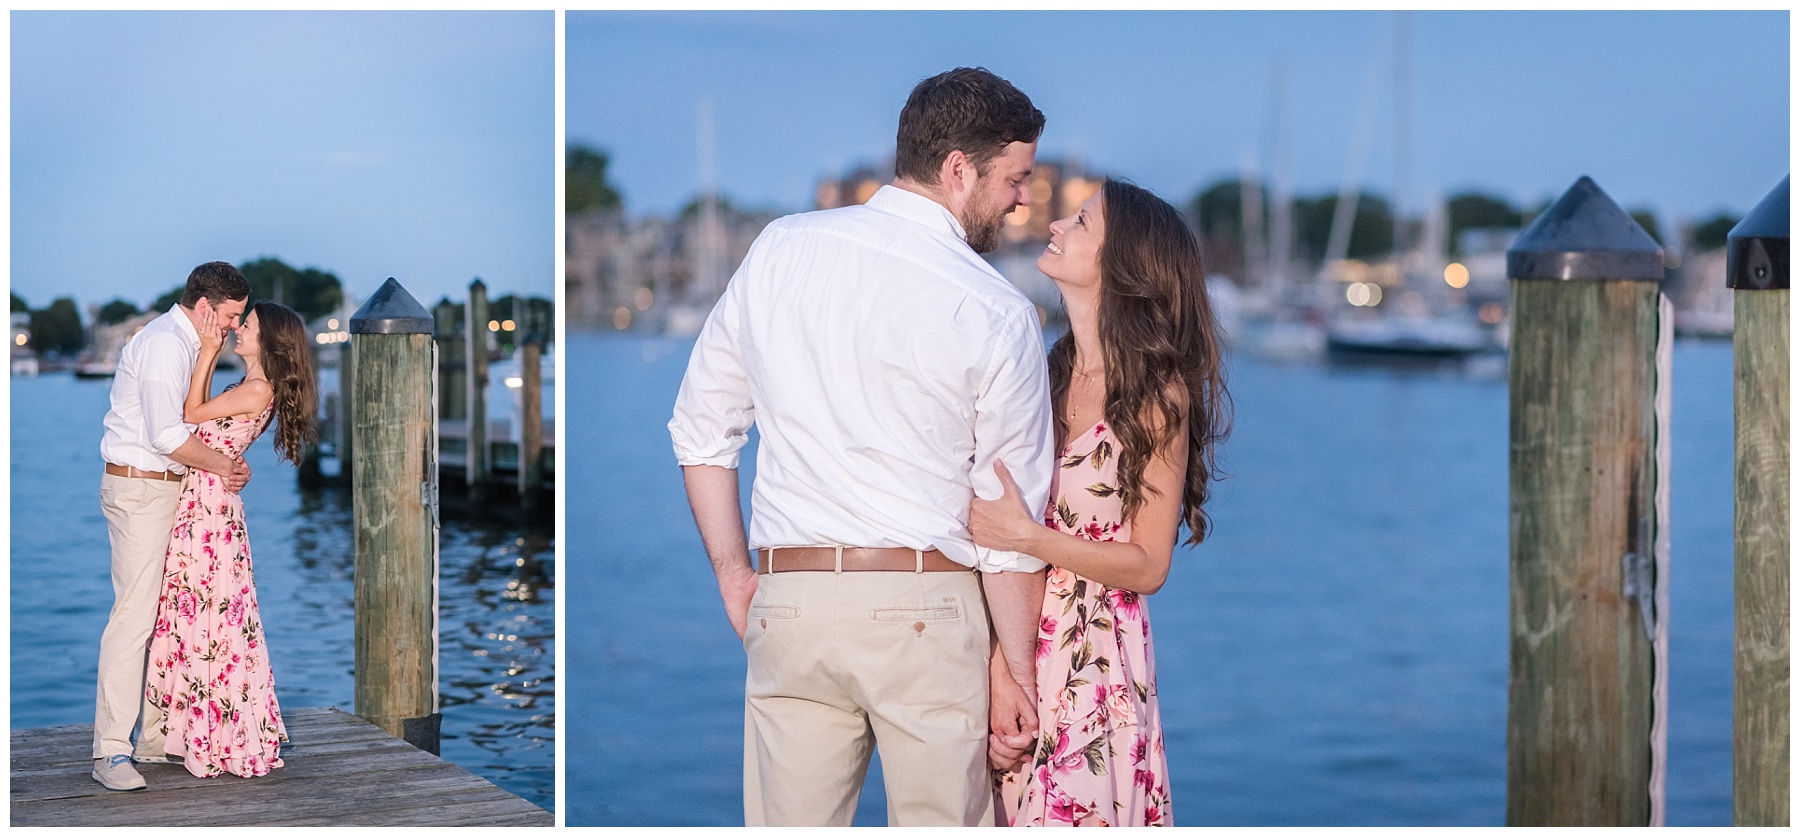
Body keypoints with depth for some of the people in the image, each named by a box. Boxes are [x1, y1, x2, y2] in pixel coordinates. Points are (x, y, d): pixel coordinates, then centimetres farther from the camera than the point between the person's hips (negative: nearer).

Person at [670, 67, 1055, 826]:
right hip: (924, 609, -3)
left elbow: (701, 426, 11)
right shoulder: (996, 314, -6)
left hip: (788, 602, 4)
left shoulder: (777, 250, 6)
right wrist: (1016, 670, 6)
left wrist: (733, 575, 17)